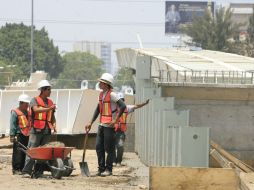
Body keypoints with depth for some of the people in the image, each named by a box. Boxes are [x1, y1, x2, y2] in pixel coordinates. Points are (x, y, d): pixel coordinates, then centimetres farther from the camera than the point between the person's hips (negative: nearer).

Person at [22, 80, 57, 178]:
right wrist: (48, 109, -25)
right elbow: (36, 109, -18)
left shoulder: (50, 102, 19)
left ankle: (38, 171, 5)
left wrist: (54, 125, 7)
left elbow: (52, 116, 25)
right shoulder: (35, 100, 1)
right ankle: (27, 170, -7)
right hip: (36, 129, -6)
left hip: (47, 130, 6)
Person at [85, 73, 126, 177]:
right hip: (102, 125, 8)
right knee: (99, 147, 7)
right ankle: (101, 168, 14)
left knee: (109, 148, -2)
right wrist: (91, 123, 17)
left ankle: (108, 169, 4)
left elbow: (123, 106, -20)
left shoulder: (111, 95, -13)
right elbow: (98, 109, 20)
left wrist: (116, 120, -18)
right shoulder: (101, 94, 13)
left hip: (109, 125, -8)